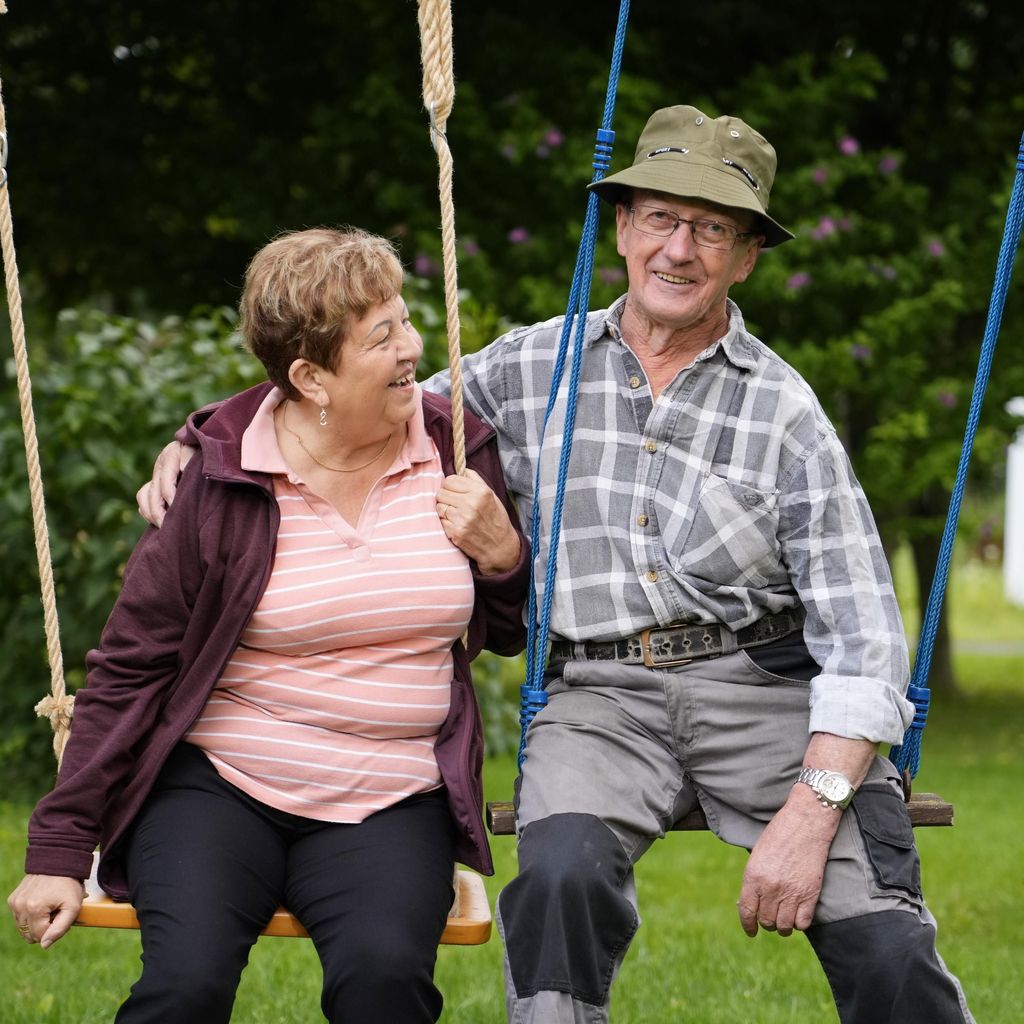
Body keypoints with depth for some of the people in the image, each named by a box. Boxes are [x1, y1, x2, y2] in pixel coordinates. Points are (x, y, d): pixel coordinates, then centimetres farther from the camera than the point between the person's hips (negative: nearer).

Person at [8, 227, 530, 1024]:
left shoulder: (455, 450, 6)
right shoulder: (221, 481, -5)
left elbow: (513, 634, 19)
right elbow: (128, 671, 0)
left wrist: (501, 553, -4)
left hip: (389, 804, 2)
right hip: (217, 785, -2)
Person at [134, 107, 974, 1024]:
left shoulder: (786, 414, 3)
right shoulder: (533, 371, 10)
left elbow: (863, 638, -3)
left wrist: (811, 811, -16)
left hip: (759, 685, -1)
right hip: (599, 692, 1)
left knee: (888, 949, -23)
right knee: (562, 873, -33)